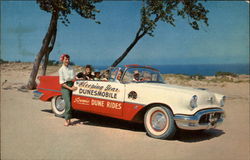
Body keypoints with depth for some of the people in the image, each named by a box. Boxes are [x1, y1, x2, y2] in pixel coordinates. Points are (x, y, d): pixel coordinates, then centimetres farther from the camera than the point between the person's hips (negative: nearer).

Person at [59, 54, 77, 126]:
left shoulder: (71, 68, 10)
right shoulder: (61, 69, -5)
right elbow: (61, 82, -9)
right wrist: (70, 88, -15)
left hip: (72, 85, 5)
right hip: (65, 87, -5)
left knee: (71, 104, 5)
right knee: (68, 104, -13)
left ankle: (69, 120, 13)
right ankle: (66, 120, -4)